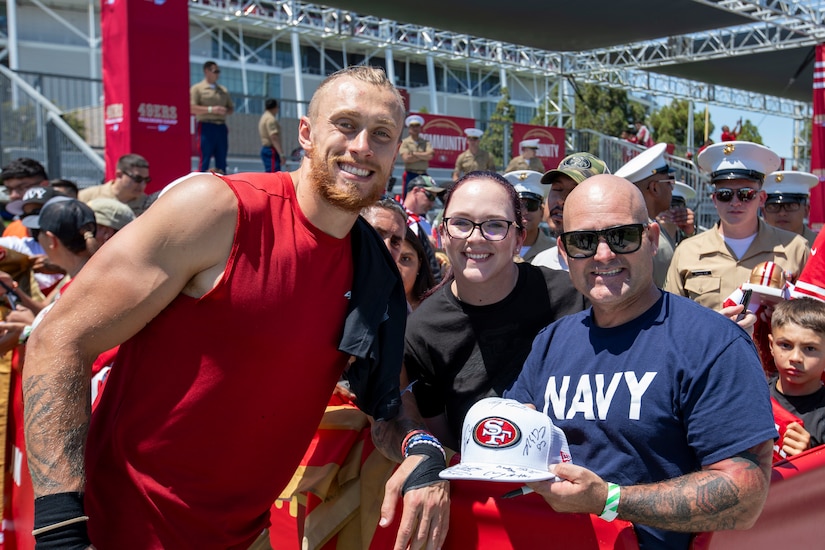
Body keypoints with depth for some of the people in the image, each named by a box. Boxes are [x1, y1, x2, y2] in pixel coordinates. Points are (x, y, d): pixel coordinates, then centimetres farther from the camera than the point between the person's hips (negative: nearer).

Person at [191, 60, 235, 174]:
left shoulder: (223, 90, 21)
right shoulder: (197, 88, 4)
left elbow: (231, 108, 22)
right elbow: (192, 108, -7)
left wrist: (226, 111, -1)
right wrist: (211, 109, -15)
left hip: (221, 127, 5)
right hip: (206, 126, -5)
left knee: (221, 160, 3)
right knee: (205, 159, -9)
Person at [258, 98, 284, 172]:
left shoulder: (264, 117, 20)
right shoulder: (271, 119, -12)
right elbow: (274, 137, -21)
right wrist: (281, 153, -23)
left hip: (265, 149, 11)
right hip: (271, 150, -11)